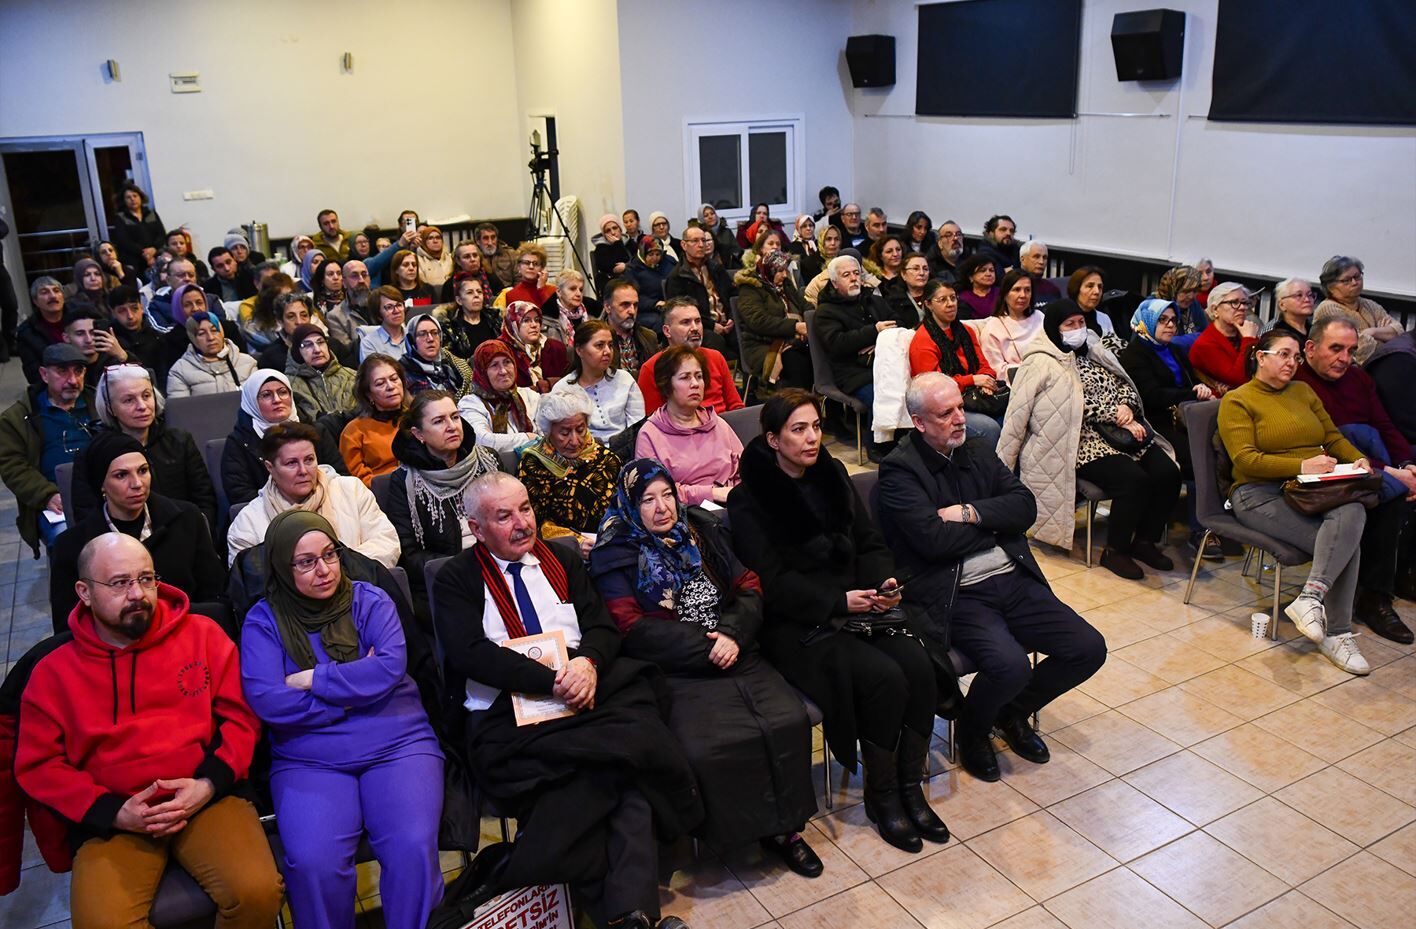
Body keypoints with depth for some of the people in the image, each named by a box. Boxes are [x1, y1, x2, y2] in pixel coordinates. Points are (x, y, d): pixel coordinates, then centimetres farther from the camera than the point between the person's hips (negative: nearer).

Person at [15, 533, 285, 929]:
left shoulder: (202, 634, 7)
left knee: (257, 892, -24)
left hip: (207, 799, 0)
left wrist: (210, 784, -8)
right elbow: (37, 764, 6)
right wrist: (112, 813, -7)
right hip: (115, 819, 1)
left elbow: (241, 715, 7)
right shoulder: (54, 672, 8)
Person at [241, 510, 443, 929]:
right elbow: (268, 701, -10)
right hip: (308, 761, 0)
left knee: (413, 847, -24)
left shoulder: (370, 600, 7)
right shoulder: (263, 621, 5)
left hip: (398, 745, 0)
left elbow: (391, 667, -9)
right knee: (313, 862, -26)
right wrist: (357, 687, -8)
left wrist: (315, 680, -9)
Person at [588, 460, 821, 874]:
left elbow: (749, 587, 13)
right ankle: (736, 826, -5)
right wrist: (707, 647, -10)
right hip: (676, 671, -4)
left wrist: (733, 634, -8)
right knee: (706, 746, -30)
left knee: (789, 722, -20)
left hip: (736, 654, 4)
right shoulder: (616, 554, 4)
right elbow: (633, 628, -6)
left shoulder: (703, 531, 17)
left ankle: (782, 825, -2)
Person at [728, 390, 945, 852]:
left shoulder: (832, 474, 12)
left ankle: (910, 786, -1)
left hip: (856, 605, 6)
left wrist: (884, 580, -7)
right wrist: (838, 602, -19)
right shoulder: (749, 499, -7)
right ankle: (881, 796, -3)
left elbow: (869, 542, 14)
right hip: (796, 624, -6)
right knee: (884, 677, -25)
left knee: (918, 666, -19)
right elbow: (771, 581, -13)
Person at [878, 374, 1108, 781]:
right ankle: (971, 731, 6)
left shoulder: (977, 450, 14)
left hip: (1013, 579, 7)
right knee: (1011, 666, -29)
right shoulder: (899, 469, -7)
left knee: (1089, 648, -4)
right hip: (956, 595, -7)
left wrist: (971, 513, -10)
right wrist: (995, 522, -3)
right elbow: (934, 539, -19)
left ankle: (1014, 712, 22)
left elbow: (1026, 506, 6)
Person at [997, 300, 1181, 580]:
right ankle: (1115, 551, -9)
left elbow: (1125, 386, 20)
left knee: (1167, 472, -13)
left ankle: (1146, 541, 7)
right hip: (1083, 441, -8)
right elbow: (1082, 403, -12)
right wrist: (1118, 418, -14)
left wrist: (1127, 407, -2)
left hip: (1123, 432, 8)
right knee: (1134, 480, -28)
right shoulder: (1043, 363, -4)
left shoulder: (1094, 352, 21)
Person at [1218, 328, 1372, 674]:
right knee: (1343, 540, -28)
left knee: (1352, 512, -31)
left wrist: (1358, 459, 2)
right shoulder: (1237, 400, 2)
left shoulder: (1303, 391, 22)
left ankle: (1311, 596, -36)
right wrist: (1302, 466, -20)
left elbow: (1333, 436, 24)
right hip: (1261, 494, -5)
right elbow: (1245, 459, -10)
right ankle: (1337, 634, -24)